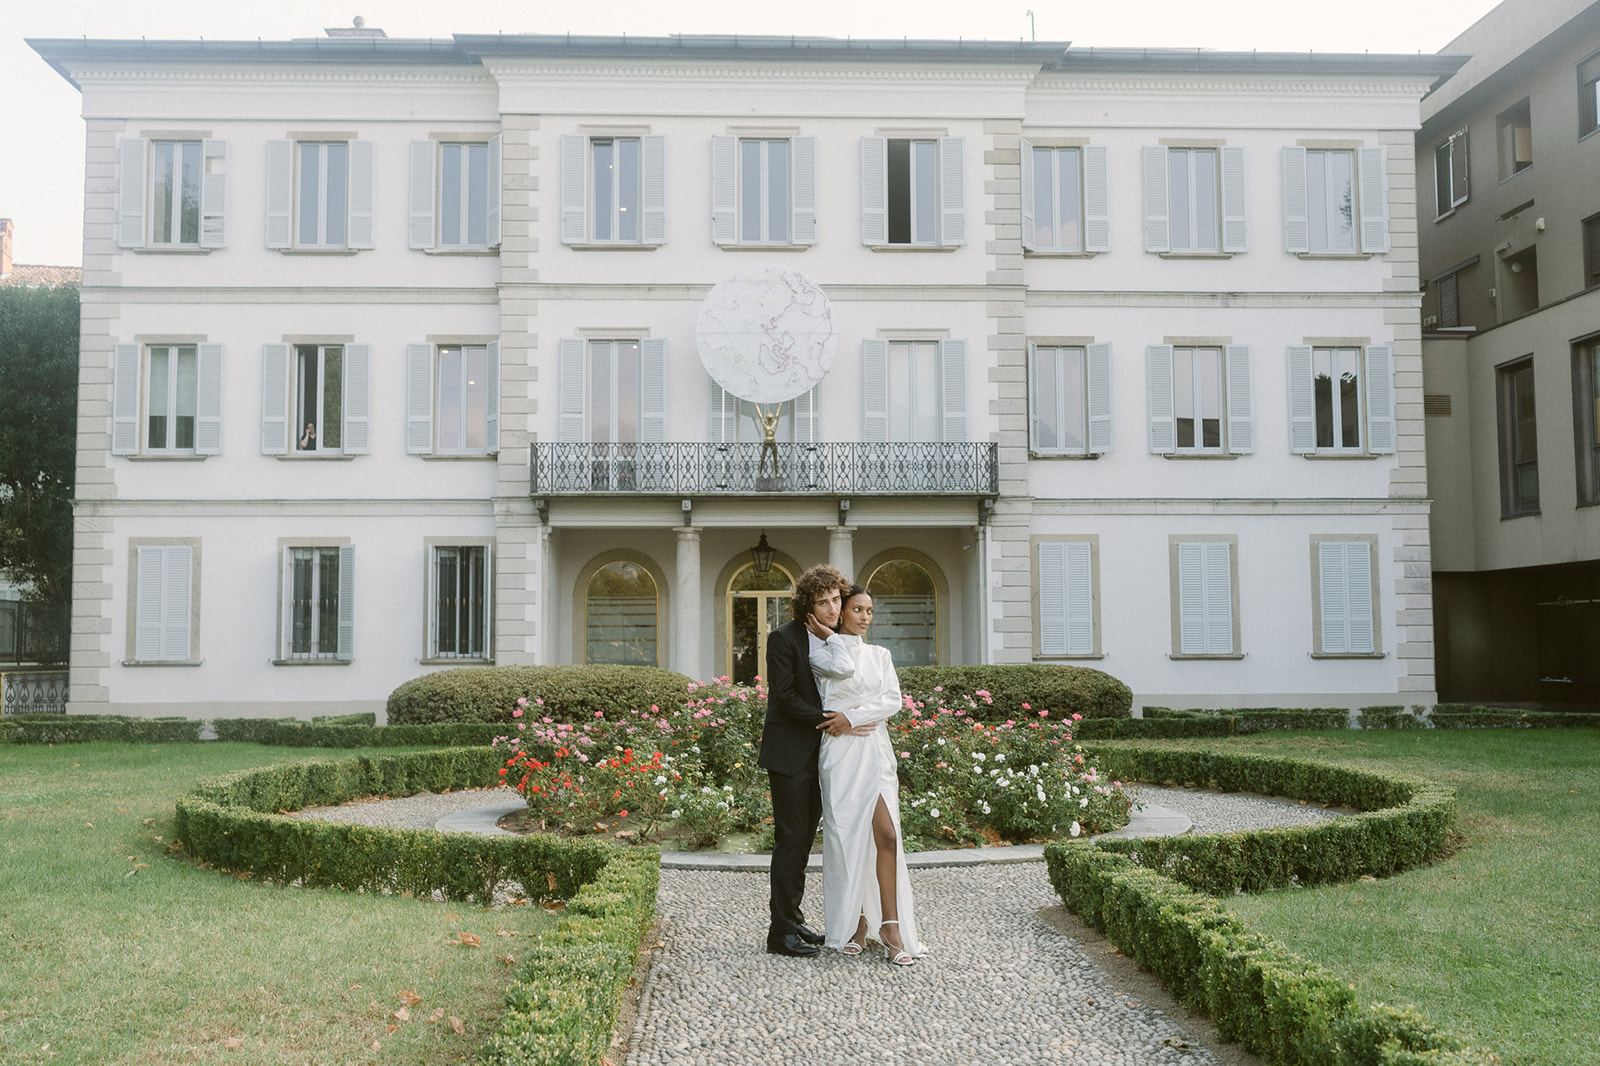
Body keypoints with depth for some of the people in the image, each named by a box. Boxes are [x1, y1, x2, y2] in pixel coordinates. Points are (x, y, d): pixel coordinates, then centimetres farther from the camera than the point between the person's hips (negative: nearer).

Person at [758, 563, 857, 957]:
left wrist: (844, 718, 0)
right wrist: (830, 720, -17)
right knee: (790, 839, -6)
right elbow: (784, 696, -15)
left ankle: (793, 918, 22)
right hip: (790, 754, -7)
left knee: (805, 838, 12)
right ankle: (781, 931, 0)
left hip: (820, 754, 7)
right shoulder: (783, 638, -11)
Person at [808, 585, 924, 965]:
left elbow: (893, 700, 2)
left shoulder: (880, 655, 15)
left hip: (876, 751, 3)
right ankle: (855, 922, 10)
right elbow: (844, 667, -19)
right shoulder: (822, 654, 3)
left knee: (886, 834, -9)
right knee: (847, 838, -1)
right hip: (841, 752, -3)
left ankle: (890, 926, -5)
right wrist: (830, 636, -4)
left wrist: (854, 716, -9)